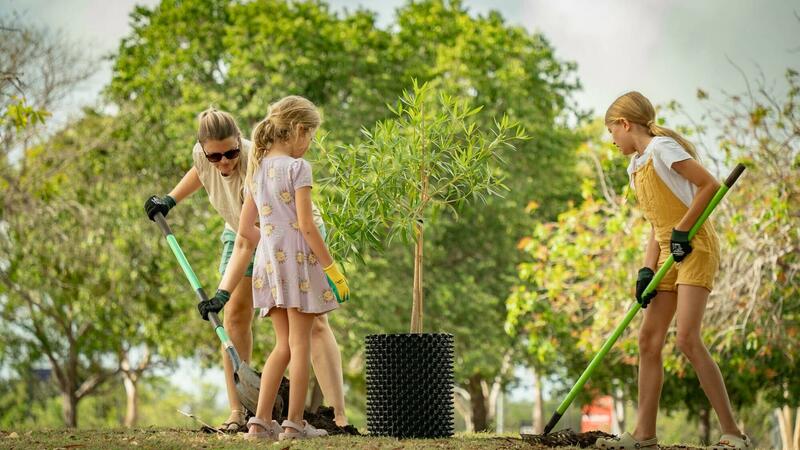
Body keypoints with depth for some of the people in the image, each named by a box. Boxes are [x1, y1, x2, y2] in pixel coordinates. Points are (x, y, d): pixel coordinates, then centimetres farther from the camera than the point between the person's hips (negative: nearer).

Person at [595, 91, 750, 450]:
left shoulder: (662, 147, -11)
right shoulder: (635, 168, 16)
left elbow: (711, 185, -16)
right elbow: (656, 223, 14)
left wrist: (682, 231, -18)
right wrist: (647, 271, 3)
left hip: (695, 248, -9)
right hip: (668, 255, 9)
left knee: (687, 338, -18)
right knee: (648, 339, 5)